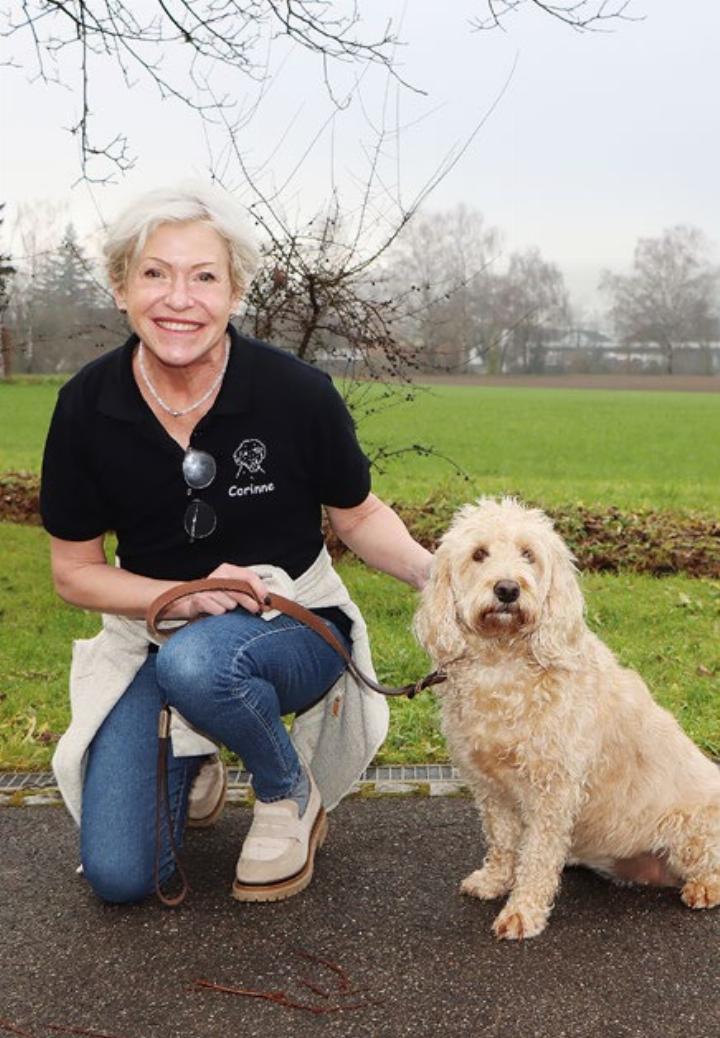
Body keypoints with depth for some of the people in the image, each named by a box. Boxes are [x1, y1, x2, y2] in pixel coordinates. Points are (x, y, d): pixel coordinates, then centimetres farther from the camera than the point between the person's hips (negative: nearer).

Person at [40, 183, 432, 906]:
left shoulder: (296, 393, -17)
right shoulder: (86, 406, -11)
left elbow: (359, 517, -1)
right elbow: (74, 573, -3)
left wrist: (434, 571, -20)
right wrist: (186, 595, -20)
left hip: (294, 624, -2)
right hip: (155, 634, 3)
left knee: (195, 663, -38)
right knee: (118, 875, -7)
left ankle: (291, 794, -6)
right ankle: (194, 766, 27)